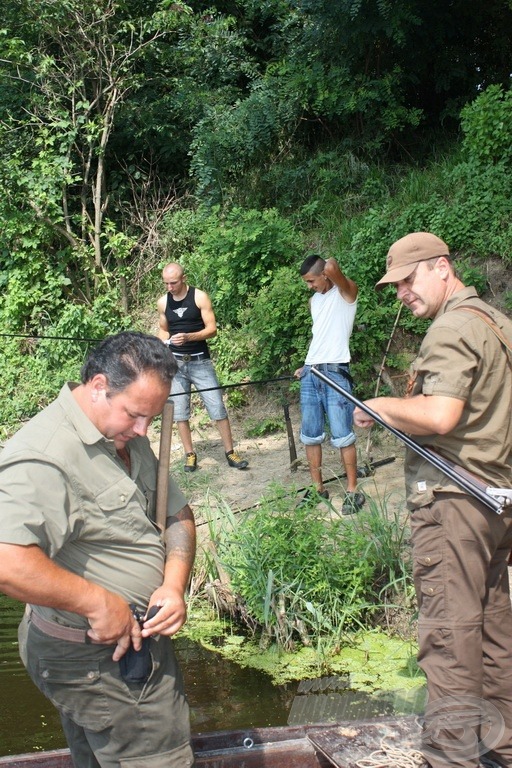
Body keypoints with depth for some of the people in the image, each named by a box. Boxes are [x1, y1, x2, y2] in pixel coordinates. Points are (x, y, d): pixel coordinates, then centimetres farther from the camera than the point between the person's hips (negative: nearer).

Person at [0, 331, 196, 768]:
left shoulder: (127, 438, 6)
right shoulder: (45, 457, -26)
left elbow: (178, 516, 12)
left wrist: (174, 585, -7)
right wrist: (98, 602, -30)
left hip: (131, 636, 9)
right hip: (97, 659, -9)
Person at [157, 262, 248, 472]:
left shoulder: (200, 297, -8)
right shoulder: (163, 302, 3)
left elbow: (212, 329, -10)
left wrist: (188, 337, -25)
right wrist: (163, 344, -5)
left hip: (200, 361, -3)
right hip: (175, 363, 3)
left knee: (217, 408, -3)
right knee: (180, 412, 3)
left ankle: (230, 453, 6)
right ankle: (190, 455, 14)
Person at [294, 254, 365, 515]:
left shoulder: (346, 292, -4)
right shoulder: (313, 300, 18)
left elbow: (332, 268, -24)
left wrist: (331, 265, -2)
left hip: (335, 371, -7)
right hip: (310, 374, 7)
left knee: (342, 436, -6)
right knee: (310, 435, 7)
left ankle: (353, 491, 3)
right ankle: (317, 488, 17)